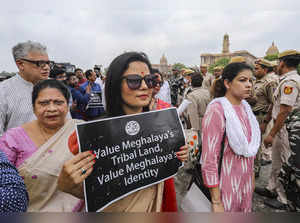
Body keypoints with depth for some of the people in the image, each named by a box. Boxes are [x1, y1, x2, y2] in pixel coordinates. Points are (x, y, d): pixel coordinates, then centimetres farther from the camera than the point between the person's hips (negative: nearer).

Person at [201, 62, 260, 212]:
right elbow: (209, 160, -23)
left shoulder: (245, 106, 2)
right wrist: (216, 202, -20)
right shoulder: (216, 110, -21)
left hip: (246, 181, 7)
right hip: (227, 187, -7)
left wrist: (251, 175, 16)